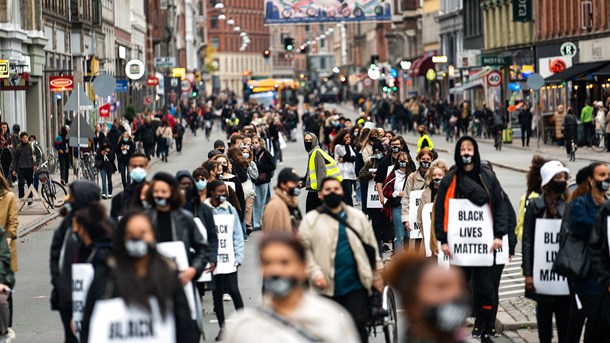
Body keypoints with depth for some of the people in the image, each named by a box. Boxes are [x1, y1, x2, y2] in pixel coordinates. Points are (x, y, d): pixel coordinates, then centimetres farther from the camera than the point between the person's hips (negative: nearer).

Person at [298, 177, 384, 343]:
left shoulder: (358, 216, 8)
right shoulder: (311, 220, 1)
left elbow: (371, 246, 13)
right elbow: (304, 249, -4)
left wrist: (376, 274, 12)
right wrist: (314, 273, -14)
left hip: (356, 285, 1)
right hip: (326, 286, -1)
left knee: (359, 325, -4)